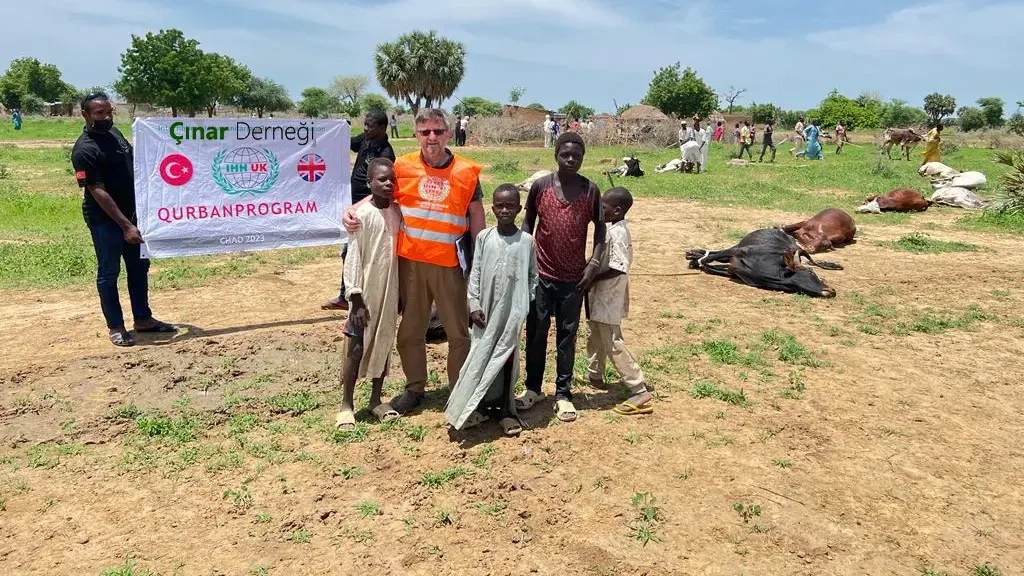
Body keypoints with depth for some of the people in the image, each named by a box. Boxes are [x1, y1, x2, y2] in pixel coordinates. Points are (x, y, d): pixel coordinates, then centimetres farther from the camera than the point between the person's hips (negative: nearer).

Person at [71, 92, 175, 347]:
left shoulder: (114, 132, 4)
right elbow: (98, 192, -23)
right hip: (104, 219, -8)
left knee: (139, 266, 14)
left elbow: (134, 166, 16)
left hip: (131, 212, 8)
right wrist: (125, 226, -26)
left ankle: (143, 319, 25)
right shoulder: (84, 150, -20)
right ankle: (116, 327, 13)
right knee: (109, 272, 3)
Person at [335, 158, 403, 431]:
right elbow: (353, 258, -13)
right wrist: (355, 298, -15)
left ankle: (376, 400, 25)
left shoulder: (397, 212, 4)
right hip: (367, 292, -5)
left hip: (390, 291, 5)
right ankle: (346, 405, 14)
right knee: (357, 347, 2)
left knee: (384, 345, 12)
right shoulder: (362, 215, -12)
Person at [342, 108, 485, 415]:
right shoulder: (403, 166, -1)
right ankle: (415, 387, 31)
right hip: (410, 261, 2)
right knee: (410, 329, 13)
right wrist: (352, 210, -7)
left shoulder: (467, 171, -2)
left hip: (449, 263, -1)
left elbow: (476, 215, 5)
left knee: (458, 331, 7)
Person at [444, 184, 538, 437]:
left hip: (513, 310, -1)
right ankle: (478, 406, 19)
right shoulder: (484, 237, 0)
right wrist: (474, 305, -5)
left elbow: (533, 276, 4)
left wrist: (527, 305, -2)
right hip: (486, 308, 1)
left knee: (506, 357, 5)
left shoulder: (527, 240, -2)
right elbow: (475, 274, 1)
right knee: (481, 356, 6)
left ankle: (504, 409, 15)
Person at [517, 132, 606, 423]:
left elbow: (600, 227, 5)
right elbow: (528, 222, 7)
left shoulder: (591, 190, -4)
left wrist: (594, 263, -6)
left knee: (567, 336, 8)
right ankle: (533, 388, 24)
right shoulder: (540, 185, -4)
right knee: (536, 333, 9)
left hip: (574, 277, 0)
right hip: (541, 274, 1)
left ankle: (563, 394, 19)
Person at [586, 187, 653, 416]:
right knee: (596, 337, 25)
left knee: (613, 345, -5)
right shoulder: (613, 229, 7)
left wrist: (591, 278, -21)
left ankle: (640, 392, -1)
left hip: (608, 300, -10)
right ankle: (595, 375, 44)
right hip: (600, 297, 10)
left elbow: (618, 268, -29)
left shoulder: (617, 233, -23)